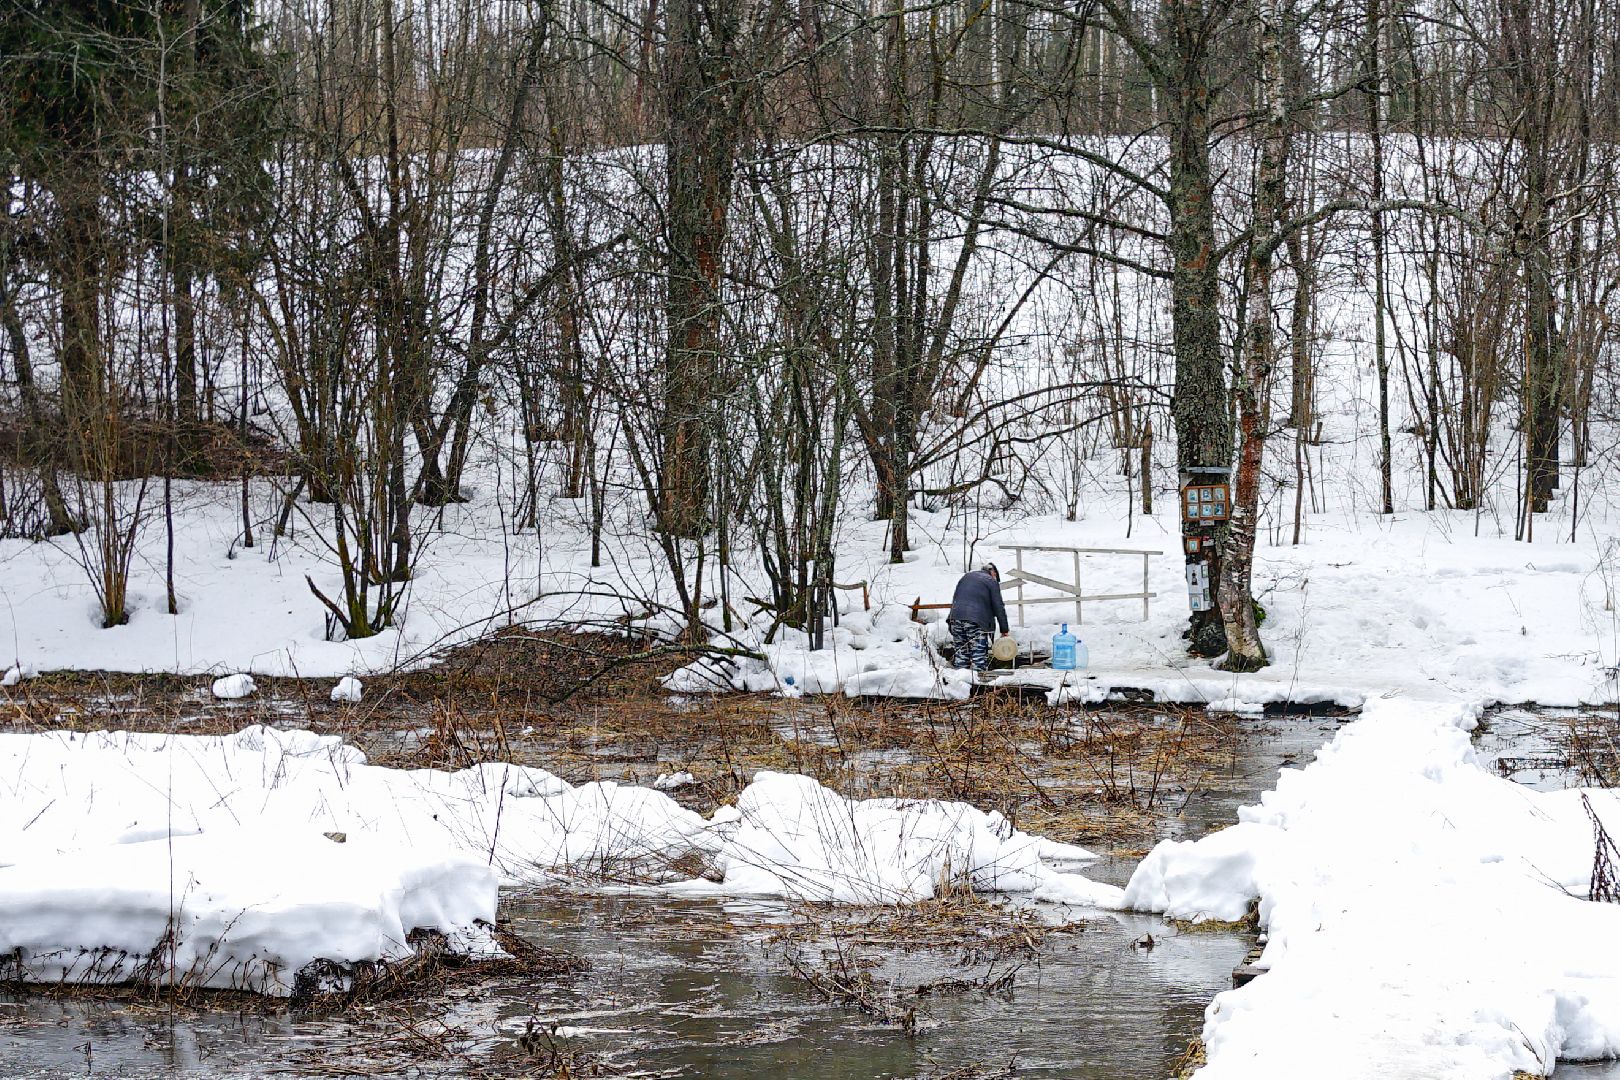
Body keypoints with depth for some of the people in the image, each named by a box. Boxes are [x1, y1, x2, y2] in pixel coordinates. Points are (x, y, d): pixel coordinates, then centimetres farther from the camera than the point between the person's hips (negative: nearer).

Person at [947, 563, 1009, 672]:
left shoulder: (966, 576, 23)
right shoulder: (991, 581, 6)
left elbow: (954, 599, 23)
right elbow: (998, 607, 3)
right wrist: (1004, 630, 7)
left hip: (956, 617, 5)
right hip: (977, 621, -5)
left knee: (961, 653, 12)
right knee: (980, 655, -4)